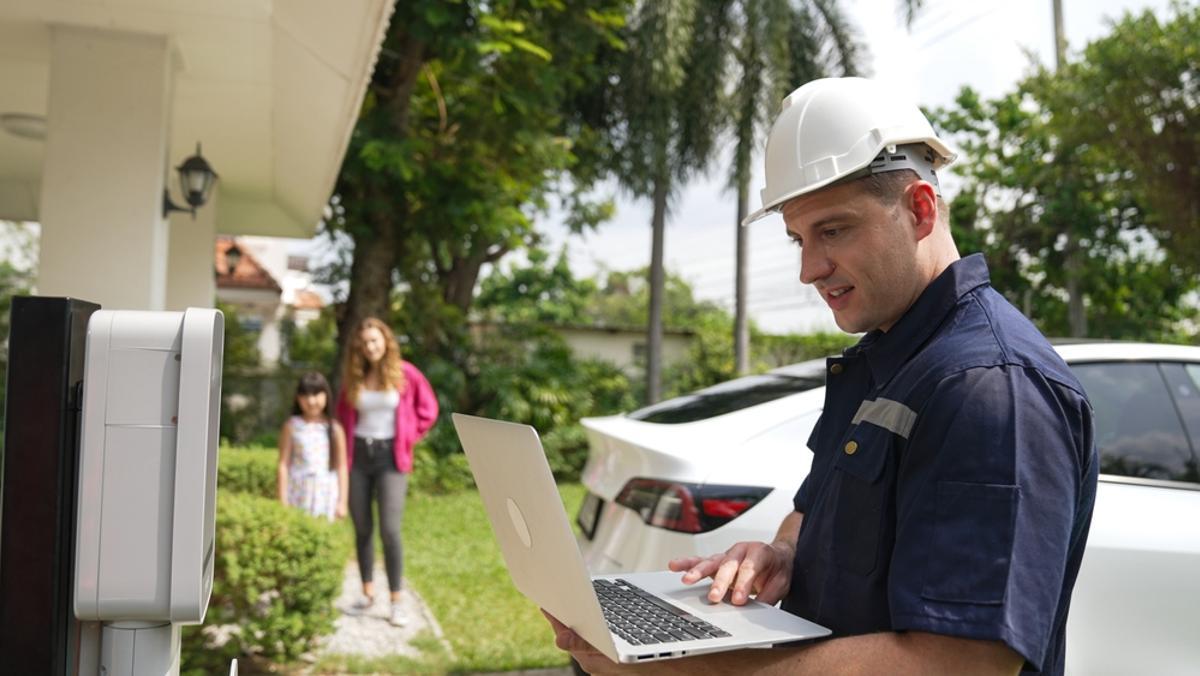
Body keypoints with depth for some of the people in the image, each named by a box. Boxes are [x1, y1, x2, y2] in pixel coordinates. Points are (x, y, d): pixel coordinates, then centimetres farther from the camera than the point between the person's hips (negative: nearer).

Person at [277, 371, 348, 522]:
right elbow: (283, 464, 2)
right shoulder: (292, 426, 2)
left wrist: (342, 501, 3)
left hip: (326, 494, 0)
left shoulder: (334, 429, 3)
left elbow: (341, 467, 5)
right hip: (298, 493, 0)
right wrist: (283, 501, -1)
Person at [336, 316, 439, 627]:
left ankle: (396, 602, -1)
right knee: (362, 529, 9)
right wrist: (342, 451, 8)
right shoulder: (353, 377, 5)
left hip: (390, 458, -3)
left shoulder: (405, 374, -5)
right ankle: (367, 592, 23)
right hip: (358, 457, 3)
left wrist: (408, 438, -1)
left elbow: (428, 410, 4)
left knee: (389, 530, -9)